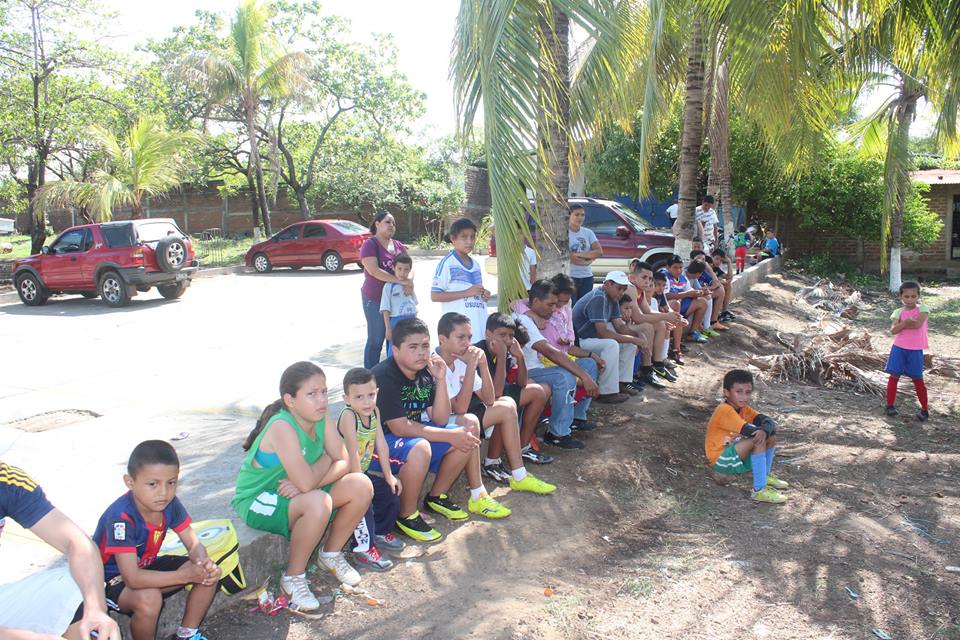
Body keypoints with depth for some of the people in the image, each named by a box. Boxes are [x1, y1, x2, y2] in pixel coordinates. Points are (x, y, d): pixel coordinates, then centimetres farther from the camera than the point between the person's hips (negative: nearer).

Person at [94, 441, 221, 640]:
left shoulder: (170, 503, -13)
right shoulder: (122, 517, -33)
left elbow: (194, 544, -7)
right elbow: (133, 578, -37)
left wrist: (204, 563, -32)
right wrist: (186, 575, -39)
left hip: (145, 568, 7)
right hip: (110, 579, -6)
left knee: (210, 573, -10)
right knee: (149, 598, -37)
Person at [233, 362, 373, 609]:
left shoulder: (321, 418, -9)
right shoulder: (282, 427, -31)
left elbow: (343, 463, -10)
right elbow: (306, 482, -38)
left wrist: (306, 484, -25)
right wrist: (326, 459, -16)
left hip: (295, 494, 7)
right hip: (256, 501, -7)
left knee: (362, 486, -10)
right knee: (318, 502, -36)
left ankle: (331, 553, 14)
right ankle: (293, 577, -11)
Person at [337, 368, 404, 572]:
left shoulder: (374, 411, -4)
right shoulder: (348, 415, -27)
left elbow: (381, 444, 0)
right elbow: (353, 453, -28)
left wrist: (388, 475, 1)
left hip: (363, 471, 8)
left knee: (391, 491, 5)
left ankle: (381, 532, 26)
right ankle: (363, 549, -12)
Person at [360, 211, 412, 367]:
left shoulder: (399, 246, 12)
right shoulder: (370, 244, -8)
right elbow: (374, 270, -20)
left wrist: (409, 282, -17)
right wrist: (402, 281, -25)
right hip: (375, 300, -6)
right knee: (376, 340, -1)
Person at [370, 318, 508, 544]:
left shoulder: (425, 372, 0)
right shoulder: (384, 377, -24)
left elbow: (440, 420, -2)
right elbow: (400, 428, -28)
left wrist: (441, 380, -15)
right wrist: (451, 436, -26)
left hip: (414, 433, 8)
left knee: (468, 435, -2)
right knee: (420, 448, -38)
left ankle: (437, 497, 14)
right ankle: (407, 516, -15)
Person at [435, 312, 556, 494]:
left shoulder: (461, 360, -1)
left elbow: (488, 400, -3)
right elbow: (460, 408, -28)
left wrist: (482, 365, -15)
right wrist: (471, 366, -27)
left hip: (461, 418, 8)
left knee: (507, 403, 0)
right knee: (469, 421, -37)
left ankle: (492, 464, 8)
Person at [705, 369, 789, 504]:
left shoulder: (743, 408, 4)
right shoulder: (724, 410, -22)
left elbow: (767, 420, -10)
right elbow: (750, 431, -29)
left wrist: (764, 430, -30)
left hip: (737, 458, 9)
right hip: (721, 460, -9)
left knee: (770, 435, 3)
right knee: (758, 440, -27)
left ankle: (766, 475, 17)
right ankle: (759, 490, -24)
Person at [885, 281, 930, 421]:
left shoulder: (922, 309, -3)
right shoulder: (899, 312, 1)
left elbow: (918, 324, -20)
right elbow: (893, 330, -12)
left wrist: (902, 324, -10)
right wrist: (906, 322, -24)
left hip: (915, 350, -1)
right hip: (899, 348, 1)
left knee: (918, 379, 5)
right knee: (894, 376, 5)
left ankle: (925, 409, 15)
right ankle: (890, 405, 17)